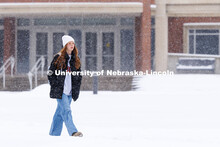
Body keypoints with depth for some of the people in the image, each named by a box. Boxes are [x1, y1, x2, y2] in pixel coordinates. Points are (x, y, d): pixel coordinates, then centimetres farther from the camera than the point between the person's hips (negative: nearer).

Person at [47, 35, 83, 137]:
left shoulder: (76, 59, 13)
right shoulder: (58, 58, -2)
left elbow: (79, 75, 19)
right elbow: (50, 72, -2)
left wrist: (76, 88, 8)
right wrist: (55, 86, -8)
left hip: (70, 90, 5)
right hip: (60, 90, -5)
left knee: (60, 111, 10)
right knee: (66, 110, -15)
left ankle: (54, 132, 17)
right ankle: (73, 131, -23)